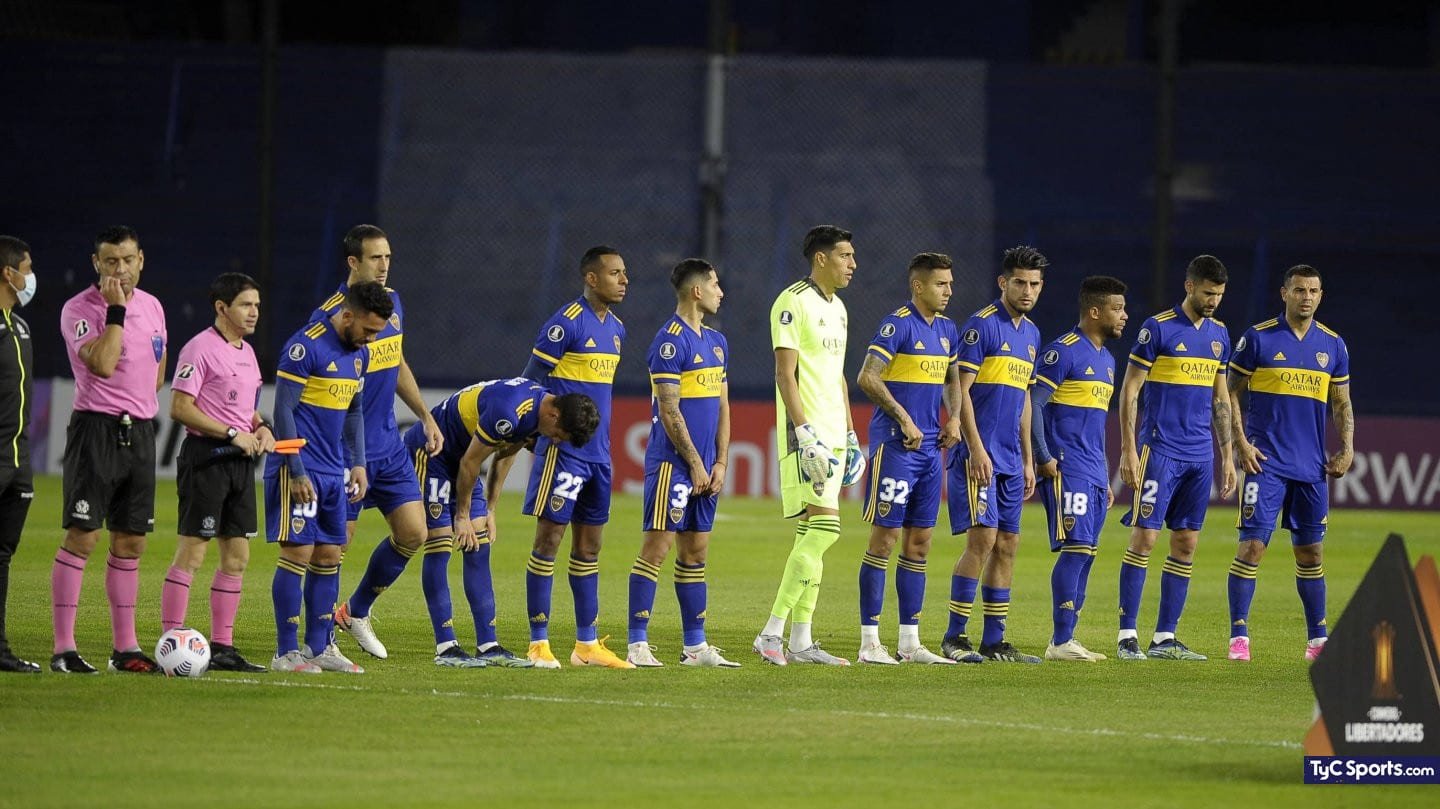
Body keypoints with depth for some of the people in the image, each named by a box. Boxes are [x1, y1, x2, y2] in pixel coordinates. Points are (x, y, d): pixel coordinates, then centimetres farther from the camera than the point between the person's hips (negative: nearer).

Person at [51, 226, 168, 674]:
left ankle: (125, 648, 14)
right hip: (96, 430, -7)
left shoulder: (152, 307, 11)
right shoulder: (79, 309, -10)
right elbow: (102, 364, -24)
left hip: (140, 431, 7)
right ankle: (63, 649, -8)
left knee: (130, 542, 9)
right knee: (82, 536, -9)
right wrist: (116, 310, -21)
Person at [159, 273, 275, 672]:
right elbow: (180, 408, -16)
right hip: (205, 456, -9)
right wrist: (233, 434, -19)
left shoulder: (246, 352, 17)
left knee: (237, 556, 8)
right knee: (191, 553, -9)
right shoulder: (201, 348, -10)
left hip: (241, 460, 9)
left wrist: (261, 428, 5)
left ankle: (222, 647, 13)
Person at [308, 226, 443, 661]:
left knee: (413, 534, 5)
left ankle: (356, 611, 24)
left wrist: (426, 417, 18)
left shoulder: (392, 302, 7)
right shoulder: (330, 316, -17)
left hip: (389, 445, 7)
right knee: (337, 541, -1)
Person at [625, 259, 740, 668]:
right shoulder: (670, 341, -11)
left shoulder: (716, 341, 15)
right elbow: (670, 411, -14)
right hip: (673, 462, -8)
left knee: (696, 551, 10)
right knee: (657, 546, -9)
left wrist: (720, 463, 8)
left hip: (705, 467, 8)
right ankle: (638, 644, -9)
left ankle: (696, 645, 13)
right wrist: (695, 465, -12)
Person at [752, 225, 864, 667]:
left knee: (811, 534, 8)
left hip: (832, 434, 9)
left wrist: (850, 433, 20)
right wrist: (805, 430, -22)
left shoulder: (837, 308, 18)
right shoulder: (793, 303, -10)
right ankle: (771, 633, -16)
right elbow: (785, 373, -15)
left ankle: (801, 641, 8)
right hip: (806, 431, -9)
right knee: (823, 525, -17)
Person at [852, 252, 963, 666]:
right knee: (884, 539, -6)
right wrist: (904, 419, -18)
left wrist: (954, 417, 9)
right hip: (894, 445, -8)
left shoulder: (947, 330, 13)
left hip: (929, 447, 8)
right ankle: (869, 641, -4)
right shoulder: (897, 324, -11)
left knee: (919, 544, 8)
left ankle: (910, 641, 13)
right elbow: (867, 378, -17)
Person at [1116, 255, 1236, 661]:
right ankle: (1127, 635, -4)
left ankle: (1165, 638, 10)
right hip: (1160, 450, -6)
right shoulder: (1158, 329, -6)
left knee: (1186, 544, 5)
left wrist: (1227, 455, 15)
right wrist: (1129, 451, -11)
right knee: (1144, 537, -8)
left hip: (1200, 456, 6)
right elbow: (1129, 390, -6)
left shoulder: (1219, 334, 12)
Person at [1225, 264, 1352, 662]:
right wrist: (1241, 443, -9)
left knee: (1310, 552, 9)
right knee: (1252, 546, -9)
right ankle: (1239, 635, -5)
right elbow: (1231, 394, 1)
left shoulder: (1333, 345, 9)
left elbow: (1342, 404, 16)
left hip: (1312, 466, 4)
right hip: (1266, 463, -4)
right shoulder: (1258, 338, -3)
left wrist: (1347, 449, 4)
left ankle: (1318, 638, 15)